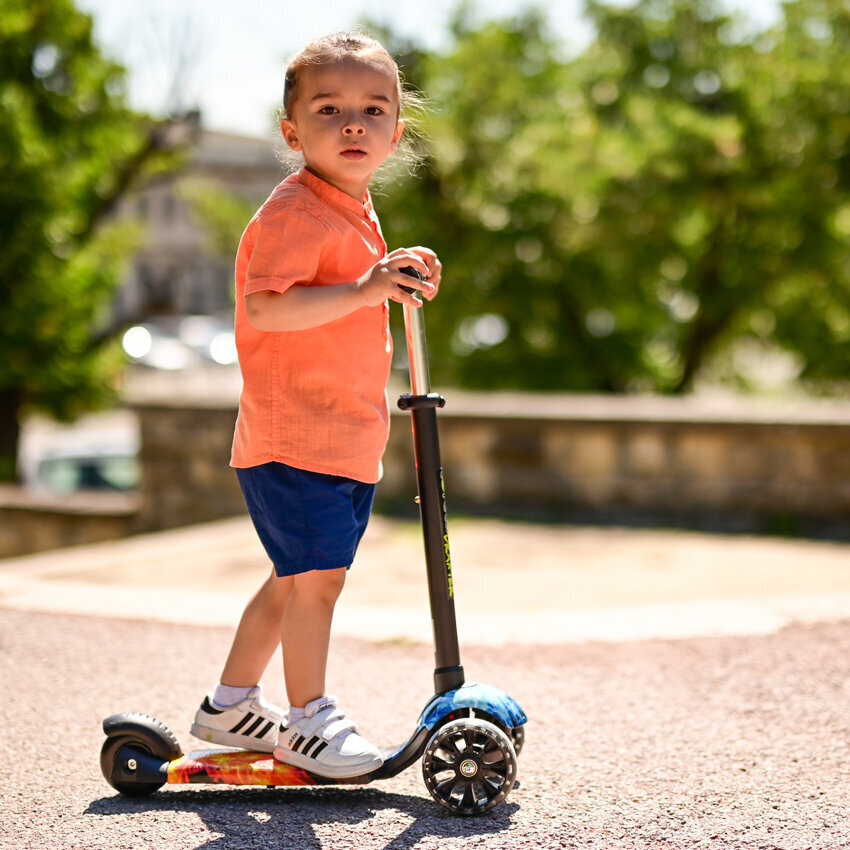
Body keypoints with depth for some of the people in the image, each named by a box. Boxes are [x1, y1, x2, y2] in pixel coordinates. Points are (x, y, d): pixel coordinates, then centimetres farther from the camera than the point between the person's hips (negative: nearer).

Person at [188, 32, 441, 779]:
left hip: (349, 440, 10)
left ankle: (231, 704, 30)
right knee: (316, 576, -8)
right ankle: (308, 719, 6)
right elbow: (264, 305, -30)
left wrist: (400, 285, 17)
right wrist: (363, 291, -35)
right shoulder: (293, 212, -15)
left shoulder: (356, 214, 16)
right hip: (291, 435, -10)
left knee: (295, 580, 17)